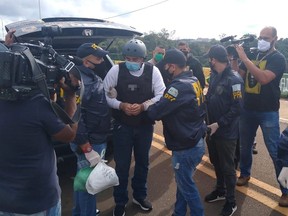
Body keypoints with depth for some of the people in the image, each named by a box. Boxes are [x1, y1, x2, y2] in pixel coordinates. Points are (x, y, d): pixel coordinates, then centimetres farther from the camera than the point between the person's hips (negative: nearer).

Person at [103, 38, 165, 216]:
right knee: (122, 165, 6)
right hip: (122, 125, -1)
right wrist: (121, 105, -21)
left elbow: (161, 95, -7)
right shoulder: (116, 70, -9)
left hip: (145, 125, 2)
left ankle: (140, 195, 42)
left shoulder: (153, 71, -6)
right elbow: (103, 93, -7)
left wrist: (143, 106, -22)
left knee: (143, 162, 18)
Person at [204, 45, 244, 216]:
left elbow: (237, 108, -20)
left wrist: (219, 124, -21)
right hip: (212, 129, 7)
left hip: (226, 132, -7)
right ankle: (220, 190, 42)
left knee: (227, 167, 7)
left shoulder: (234, 80, -17)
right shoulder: (214, 77, 7)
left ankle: (231, 202, 25)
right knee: (216, 162, 21)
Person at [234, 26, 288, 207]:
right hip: (248, 109, 6)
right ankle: (245, 173, 39)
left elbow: (263, 78, -27)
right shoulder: (253, 55, 8)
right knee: (245, 145, 17)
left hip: (268, 112, -5)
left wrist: (244, 58, -26)